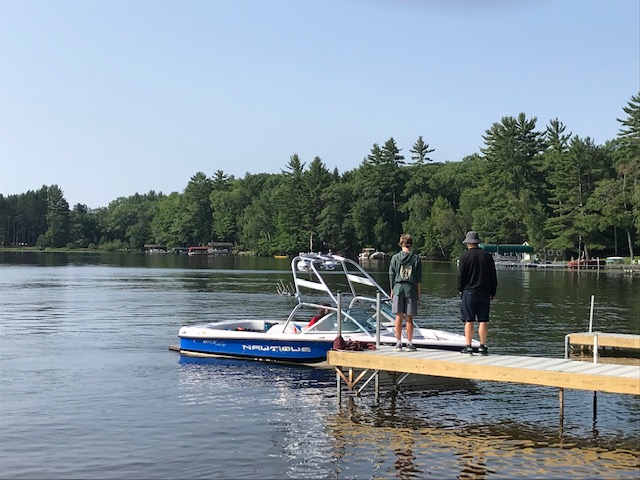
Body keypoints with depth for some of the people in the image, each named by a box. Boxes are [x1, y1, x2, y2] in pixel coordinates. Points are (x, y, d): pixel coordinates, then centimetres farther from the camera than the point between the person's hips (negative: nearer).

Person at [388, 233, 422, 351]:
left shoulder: (395, 257, 0)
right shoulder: (416, 258, -1)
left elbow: (391, 275, 3)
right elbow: (419, 278, 1)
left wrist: (392, 290, 12)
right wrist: (418, 293, 9)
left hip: (398, 288, 0)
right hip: (411, 289, 0)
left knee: (399, 317, 4)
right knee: (409, 318, 5)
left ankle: (399, 343, 6)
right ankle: (409, 343, 8)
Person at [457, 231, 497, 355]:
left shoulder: (465, 255, -4)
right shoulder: (487, 255, 6)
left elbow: (461, 275, -5)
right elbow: (493, 276, 10)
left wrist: (460, 289, 8)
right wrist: (492, 292, 16)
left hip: (469, 292, -3)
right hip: (484, 292, 3)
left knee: (469, 321, 0)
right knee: (483, 321, 4)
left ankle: (468, 346, -1)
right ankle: (483, 346, 3)